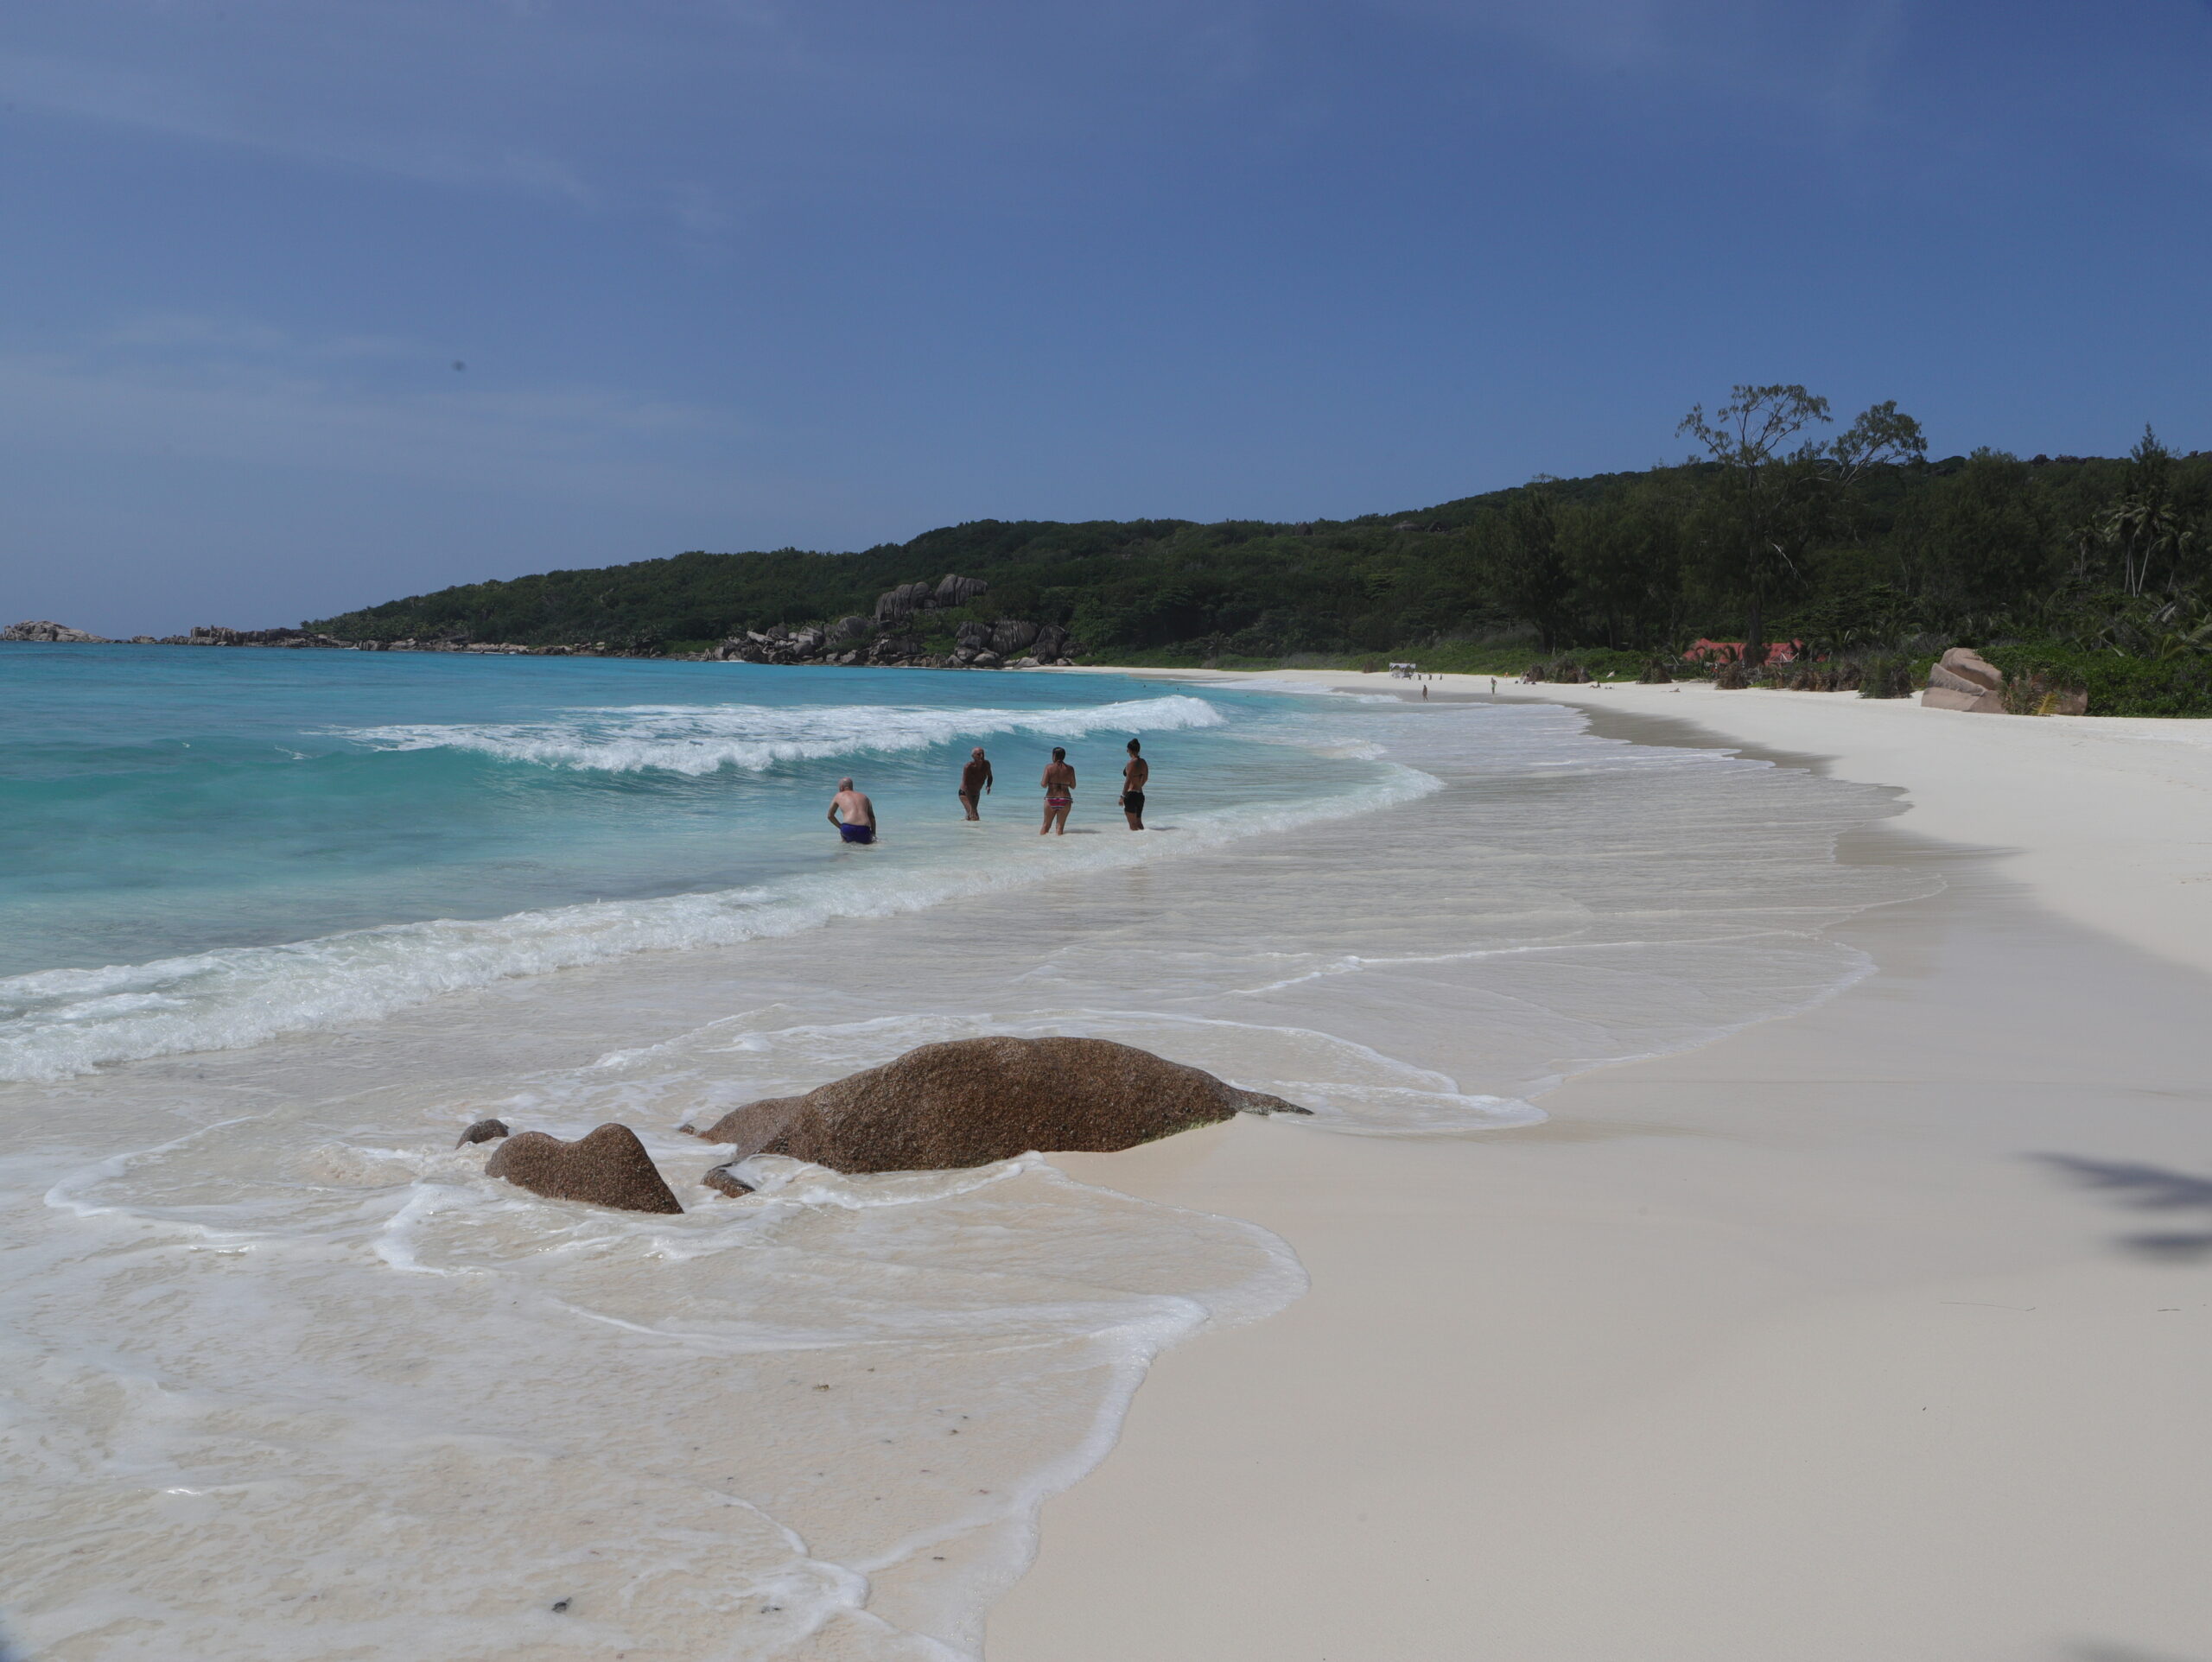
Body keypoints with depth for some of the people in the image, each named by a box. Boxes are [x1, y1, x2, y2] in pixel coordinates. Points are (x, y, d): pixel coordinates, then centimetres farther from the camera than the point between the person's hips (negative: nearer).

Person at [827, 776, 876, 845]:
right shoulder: (864, 797, 25)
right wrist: (873, 834, 28)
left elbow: (830, 816, 24)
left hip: (848, 829, -1)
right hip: (864, 831, 1)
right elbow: (872, 817, 23)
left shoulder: (839, 796, 19)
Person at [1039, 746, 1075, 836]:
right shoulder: (1070, 769, -1)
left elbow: (1044, 784, -12)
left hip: (1051, 799, -1)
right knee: (1060, 826, 8)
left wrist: (1041, 781, 11)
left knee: (1046, 825, 13)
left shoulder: (1049, 767, -7)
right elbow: (1073, 786, 4)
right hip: (1065, 801, 1)